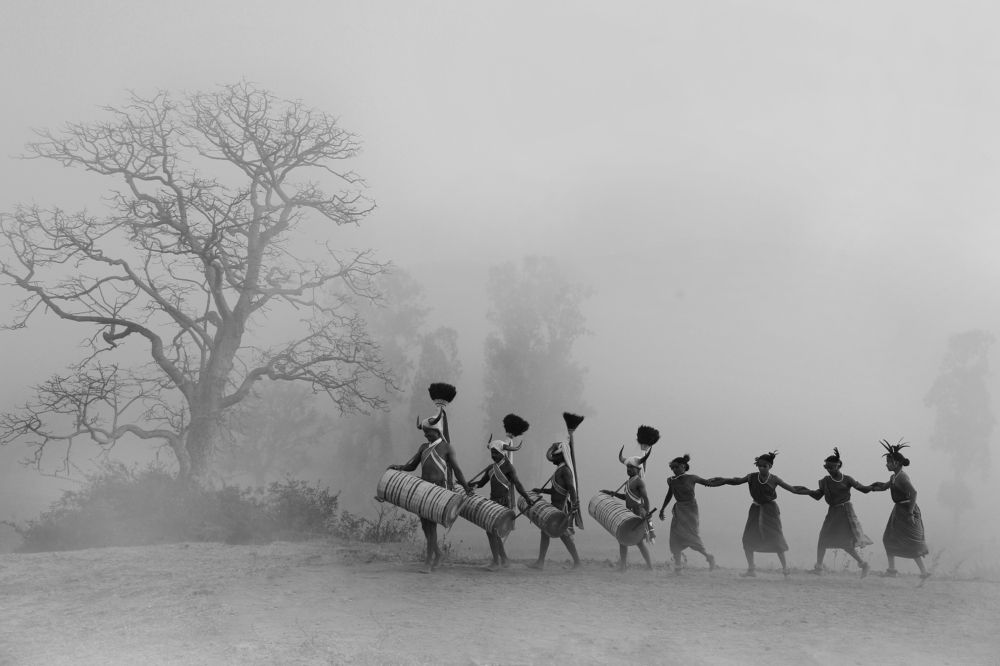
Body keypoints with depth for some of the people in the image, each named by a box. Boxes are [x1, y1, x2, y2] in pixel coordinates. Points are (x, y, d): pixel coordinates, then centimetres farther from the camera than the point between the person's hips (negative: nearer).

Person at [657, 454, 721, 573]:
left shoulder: (691, 478, -6)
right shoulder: (671, 481, 4)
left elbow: (709, 483, 1)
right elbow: (669, 496, 19)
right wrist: (662, 509, 24)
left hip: (690, 509, -4)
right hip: (678, 510, 4)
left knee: (691, 535, -11)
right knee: (675, 537, -4)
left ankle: (708, 556, 12)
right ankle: (677, 566, 1)